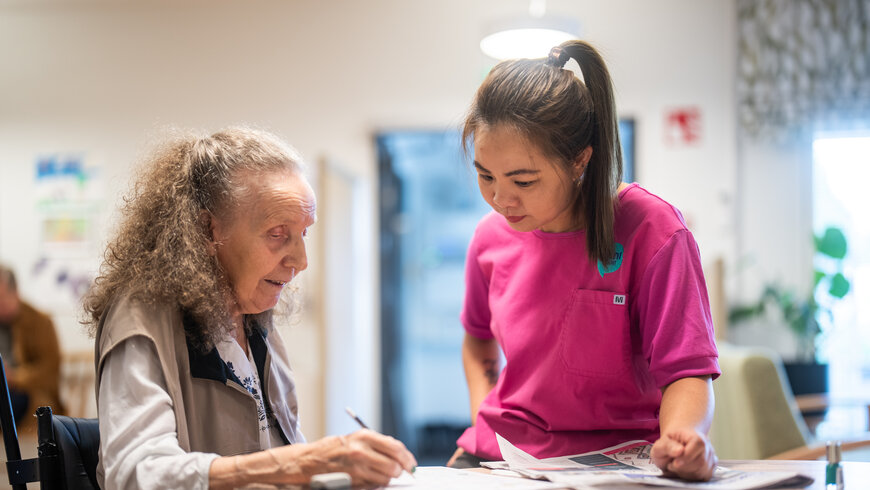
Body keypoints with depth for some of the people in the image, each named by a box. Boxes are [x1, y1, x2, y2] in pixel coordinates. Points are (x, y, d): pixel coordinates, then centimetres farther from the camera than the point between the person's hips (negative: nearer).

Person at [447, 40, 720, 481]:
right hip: (501, 457, 3)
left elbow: (685, 369, -13)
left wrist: (680, 436, -34)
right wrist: (484, 421, 6)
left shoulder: (650, 230, -12)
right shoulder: (491, 237, 2)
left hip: (615, 462, -2)